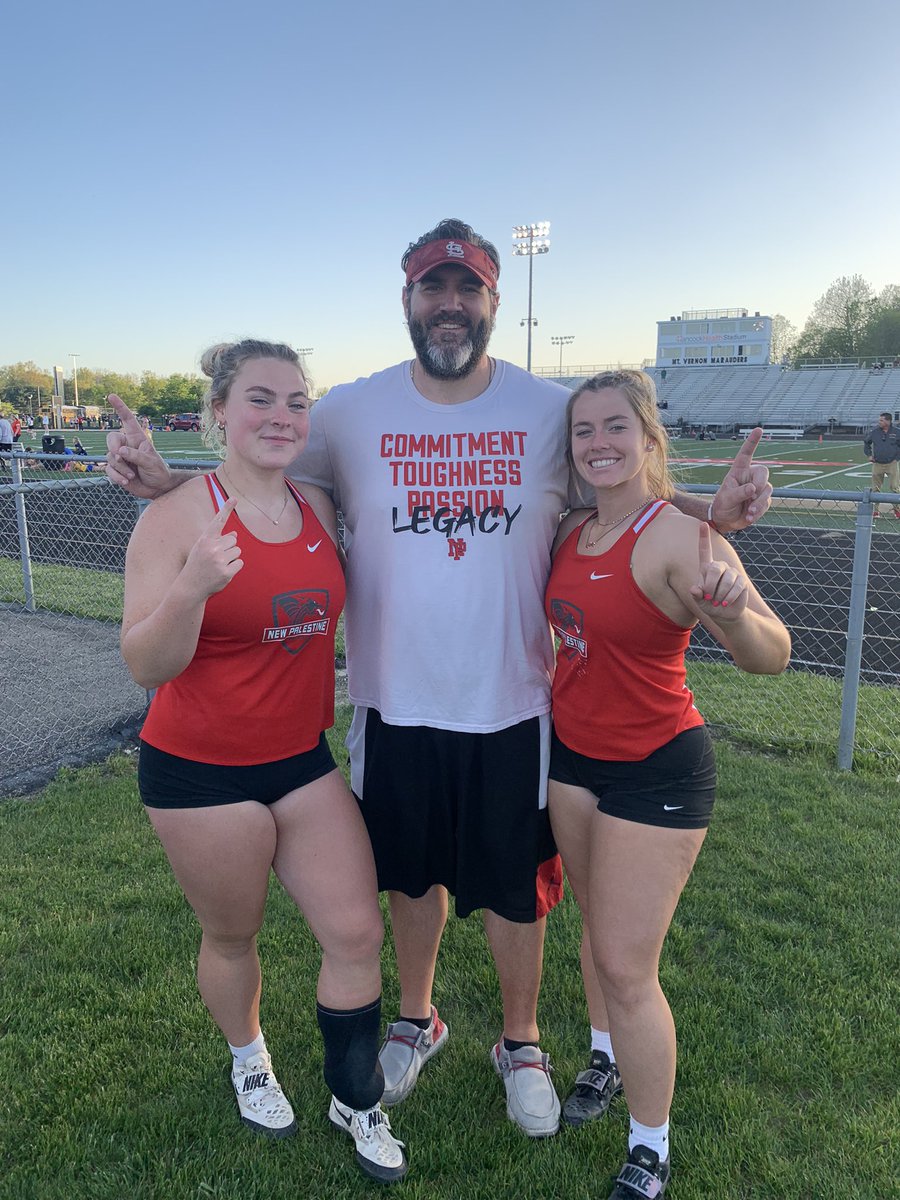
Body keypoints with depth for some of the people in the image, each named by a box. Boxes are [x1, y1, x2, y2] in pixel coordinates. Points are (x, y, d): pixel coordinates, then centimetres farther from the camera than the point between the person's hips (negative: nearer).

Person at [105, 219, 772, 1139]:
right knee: (411, 875, 21)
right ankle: (416, 1019, 50)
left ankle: (520, 1044, 44)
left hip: (513, 707, 0)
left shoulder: (554, 411, -5)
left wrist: (716, 507, -13)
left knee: (515, 886, 16)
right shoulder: (349, 413, -4)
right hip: (396, 704, 1)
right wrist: (163, 481, -11)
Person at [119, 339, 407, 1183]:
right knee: (232, 936, 16)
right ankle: (250, 1062, 48)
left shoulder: (320, 510, 1)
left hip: (301, 758, 5)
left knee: (356, 931, 6)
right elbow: (146, 665, -17)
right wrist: (192, 586, -35)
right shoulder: (178, 517, -16)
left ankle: (356, 1101, 31)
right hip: (200, 771, -4)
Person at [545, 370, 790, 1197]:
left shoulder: (680, 538, -21)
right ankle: (607, 1059, 48)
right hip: (572, 755, 6)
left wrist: (734, 611, -49)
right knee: (598, 926, 22)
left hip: (657, 771, -6)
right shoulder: (571, 532, 0)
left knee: (626, 966, 0)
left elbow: (772, 657, -31)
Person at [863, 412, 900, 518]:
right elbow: (866, 442, 17)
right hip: (877, 464, 2)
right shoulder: (873, 431, 0)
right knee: (876, 489, 6)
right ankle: (876, 510, 15)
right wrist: (869, 455, 9)